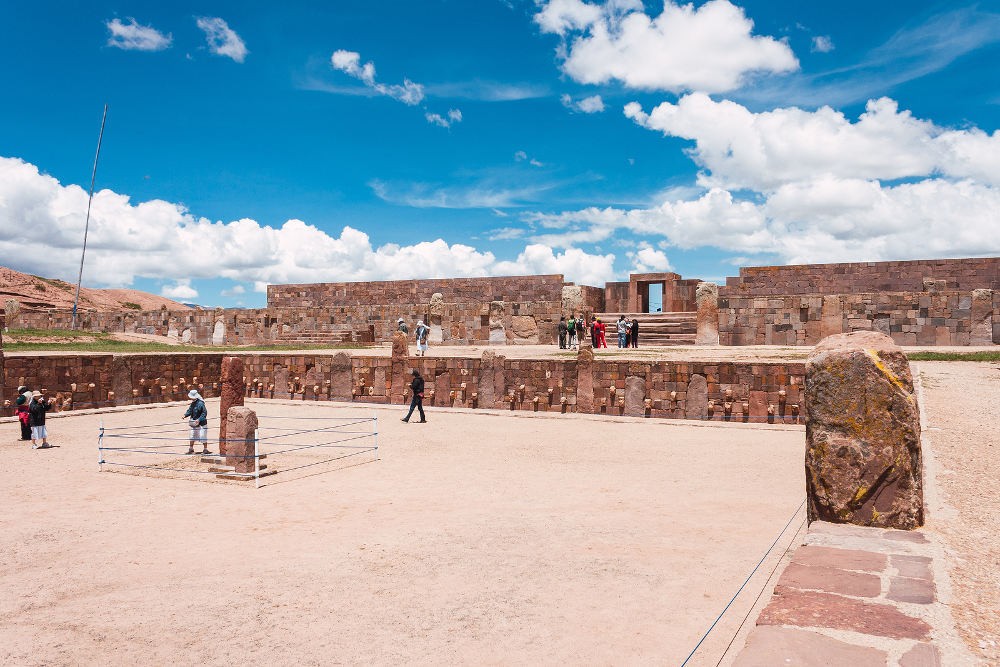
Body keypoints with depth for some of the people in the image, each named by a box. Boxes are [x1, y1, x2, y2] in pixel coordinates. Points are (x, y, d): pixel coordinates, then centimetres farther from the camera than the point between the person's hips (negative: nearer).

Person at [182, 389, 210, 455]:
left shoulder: (200, 403, -18)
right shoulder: (192, 403, 8)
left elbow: (204, 413, -19)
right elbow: (189, 410, 16)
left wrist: (199, 419, -27)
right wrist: (185, 415, -3)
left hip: (201, 423, -8)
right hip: (194, 423, 8)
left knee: (203, 436, -6)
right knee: (192, 436, 14)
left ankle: (205, 449, 3)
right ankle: (191, 449, 27)